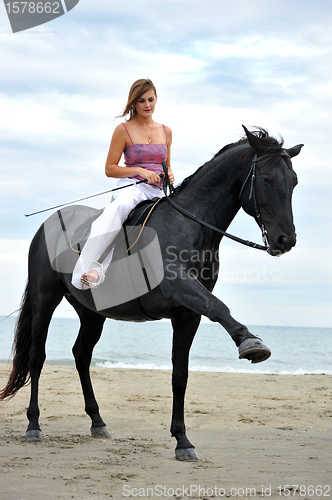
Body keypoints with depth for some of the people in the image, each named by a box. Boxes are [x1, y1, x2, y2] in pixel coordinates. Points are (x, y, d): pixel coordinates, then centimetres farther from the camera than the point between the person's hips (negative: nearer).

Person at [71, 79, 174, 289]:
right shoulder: (124, 130, 4)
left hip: (158, 191, 6)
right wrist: (140, 171, -10)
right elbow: (110, 169, 2)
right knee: (118, 208, -40)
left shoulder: (166, 131, 19)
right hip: (132, 185, -6)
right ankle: (88, 266, -58)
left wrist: (169, 175, 4)